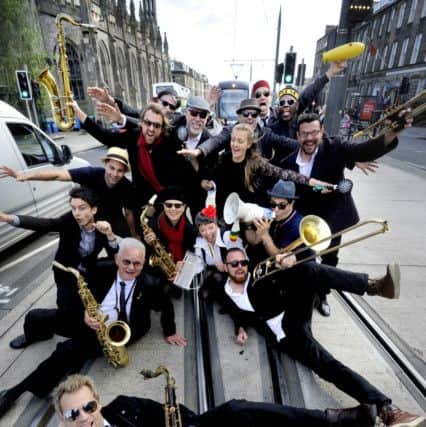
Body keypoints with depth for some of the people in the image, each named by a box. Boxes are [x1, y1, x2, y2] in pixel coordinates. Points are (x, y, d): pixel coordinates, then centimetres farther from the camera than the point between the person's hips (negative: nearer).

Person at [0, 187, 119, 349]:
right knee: (72, 314, -16)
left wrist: (110, 235, -35)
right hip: (67, 274, -3)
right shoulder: (69, 221, -19)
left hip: (89, 273, 4)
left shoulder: (102, 227, -14)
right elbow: (44, 224, -35)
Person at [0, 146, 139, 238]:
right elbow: (58, 174, -37)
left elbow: (129, 213, -12)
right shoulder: (92, 174, -31)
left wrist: (134, 236, -2)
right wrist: (25, 174, -49)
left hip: (115, 222, 0)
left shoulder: (127, 188, -26)